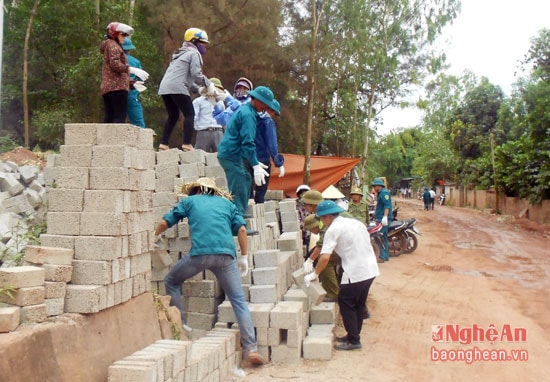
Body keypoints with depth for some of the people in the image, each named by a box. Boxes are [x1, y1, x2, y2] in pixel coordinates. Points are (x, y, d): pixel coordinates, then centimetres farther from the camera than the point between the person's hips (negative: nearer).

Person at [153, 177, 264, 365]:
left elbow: (164, 223, 22)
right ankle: (251, 348, -1)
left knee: (171, 282, 24)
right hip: (226, 254, 2)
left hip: (199, 253, -2)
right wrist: (244, 256, 19)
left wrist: (155, 236, 42)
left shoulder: (190, 201, 24)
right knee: (239, 301, 7)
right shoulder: (226, 203, 27)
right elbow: (241, 229, 14)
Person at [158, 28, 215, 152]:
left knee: (173, 116, 16)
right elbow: (196, 74, -11)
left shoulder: (181, 53, 30)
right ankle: (187, 145, -14)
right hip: (177, 88, -9)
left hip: (164, 87, 9)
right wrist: (208, 84, 1)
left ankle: (163, 144, 12)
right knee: (189, 114, -5)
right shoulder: (194, 53, 1)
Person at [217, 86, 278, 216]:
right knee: (239, 192, -10)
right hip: (232, 156, -11)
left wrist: (255, 162, 26)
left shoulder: (243, 109, 18)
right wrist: (255, 165, -23)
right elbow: (248, 142, -22)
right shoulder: (248, 115, -15)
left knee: (246, 180, 19)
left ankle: (240, 215, 25)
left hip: (230, 154, 11)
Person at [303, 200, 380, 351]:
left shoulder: (333, 229, -10)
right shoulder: (356, 222, 15)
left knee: (346, 304, 5)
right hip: (370, 270, 9)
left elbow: (325, 257, -18)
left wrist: (314, 274, -7)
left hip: (355, 273, -9)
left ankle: (353, 340, 9)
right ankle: (354, 335, 29)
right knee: (359, 304, 19)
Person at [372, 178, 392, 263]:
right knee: (384, 237, 13)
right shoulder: (380, 193, 20)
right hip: (380, 218, 11)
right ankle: (386, 256, 19)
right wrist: (375, 213, 34)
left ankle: (383, 257, -13)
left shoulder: (384, 193, -12)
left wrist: (385, 217, -29)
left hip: (383, 218, -11)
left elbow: (387, 205, -22)